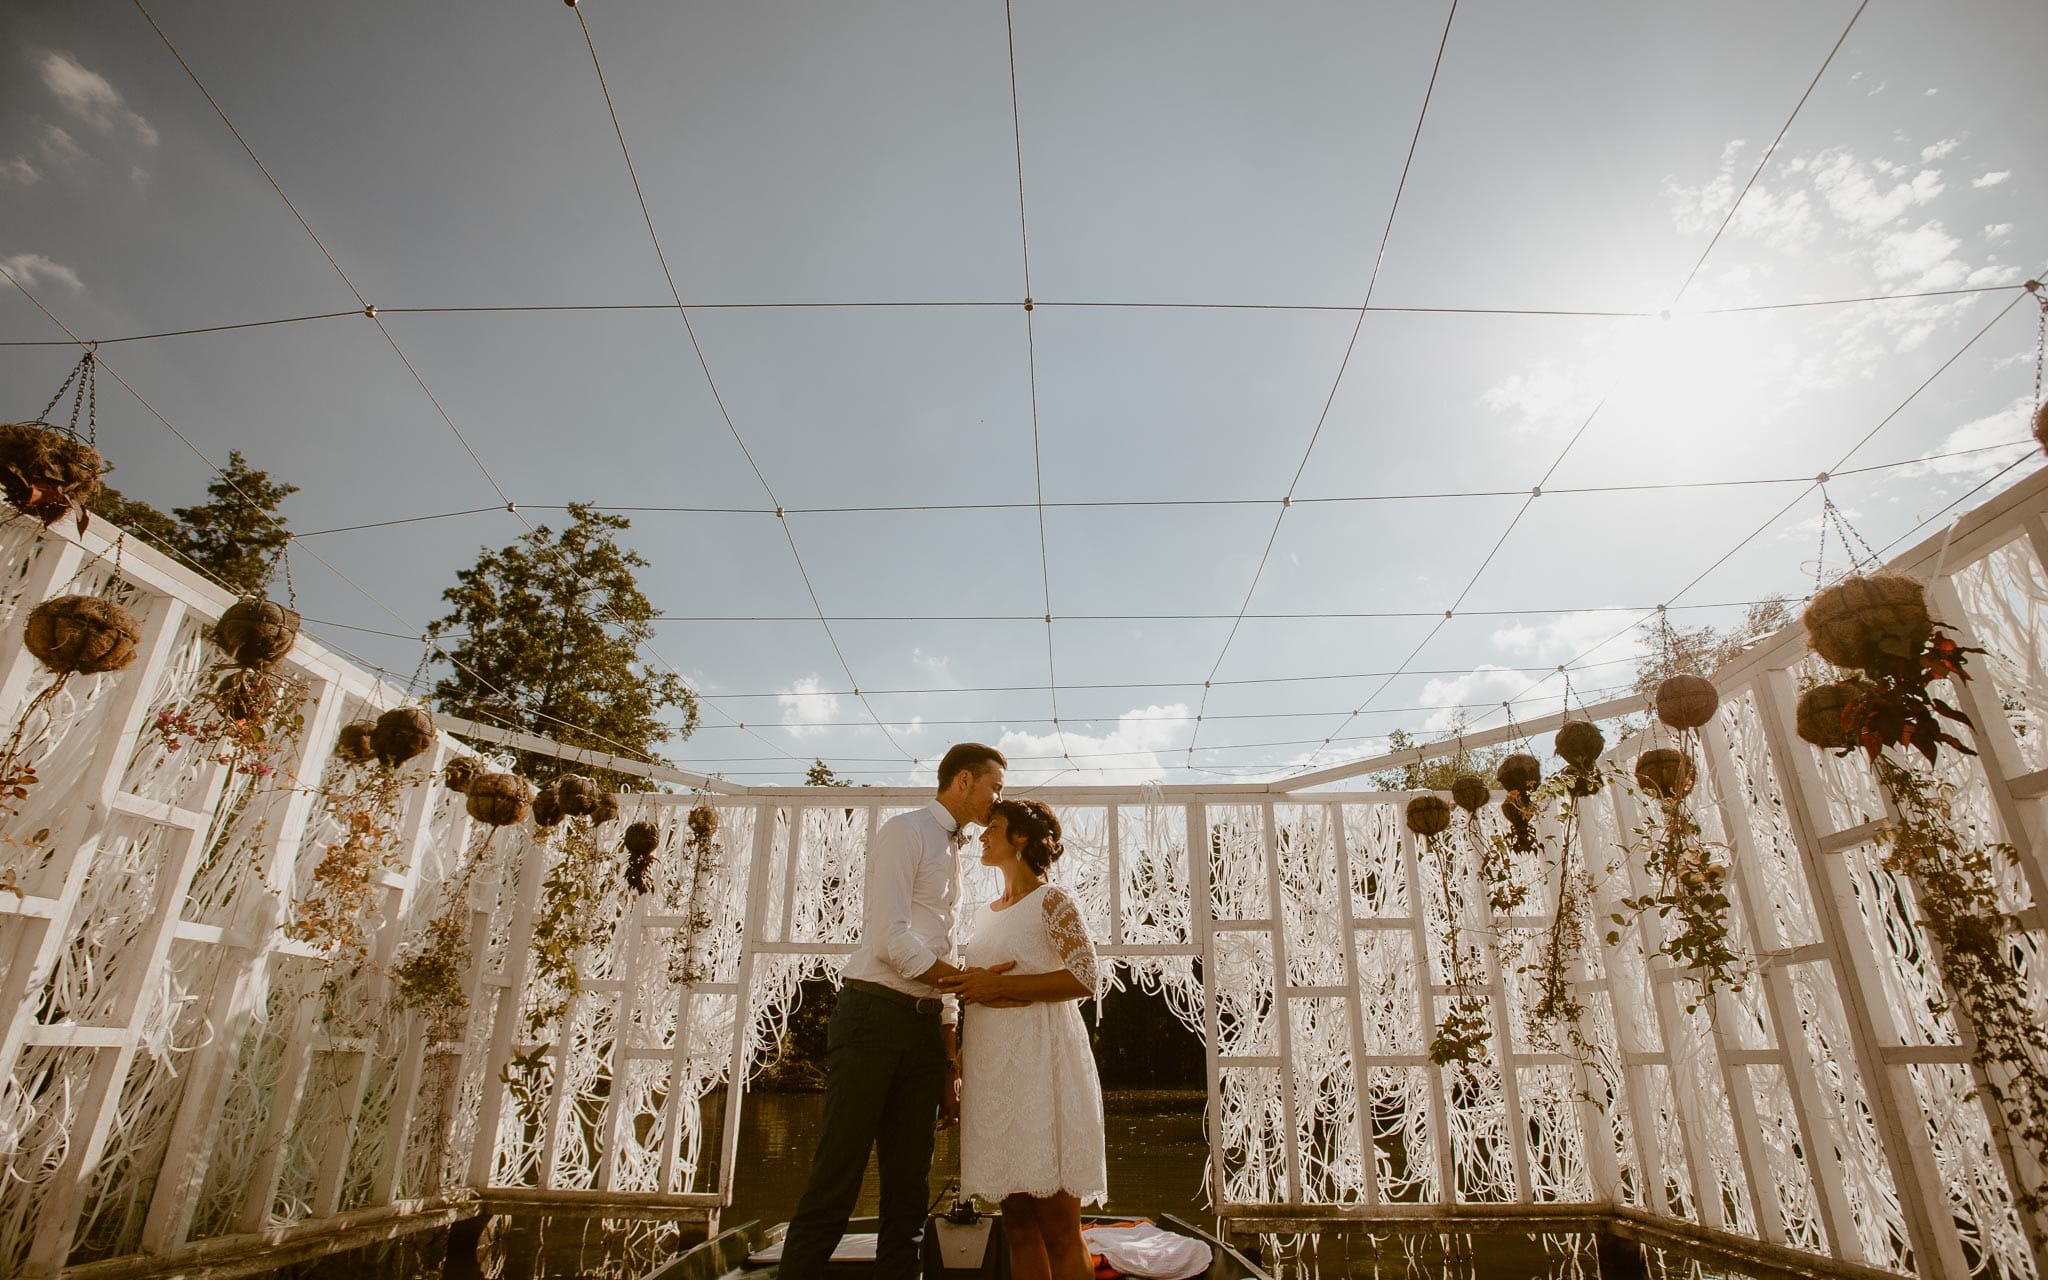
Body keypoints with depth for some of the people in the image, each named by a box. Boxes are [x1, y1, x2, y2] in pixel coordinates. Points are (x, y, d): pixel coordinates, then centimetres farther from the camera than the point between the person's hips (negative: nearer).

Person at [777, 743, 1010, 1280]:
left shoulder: (953, 852, 20)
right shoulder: (906, 831, -4)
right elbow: (890, 937, -15)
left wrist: (950, 1064, 15)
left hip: (924, 1024, 8)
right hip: (875, 1013, -8)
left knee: (909, 1191, 9)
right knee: (834, 1186, -5)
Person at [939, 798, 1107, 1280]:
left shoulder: (1052, 901, -2)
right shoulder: (985, 914, 19)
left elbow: (1086, 979, -13)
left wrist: (1001, 985, -15)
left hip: (1039, 1061, -7)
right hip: (992, 1067, 7)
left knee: (1058, 1226, -5)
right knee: (1017, 1222, 8)